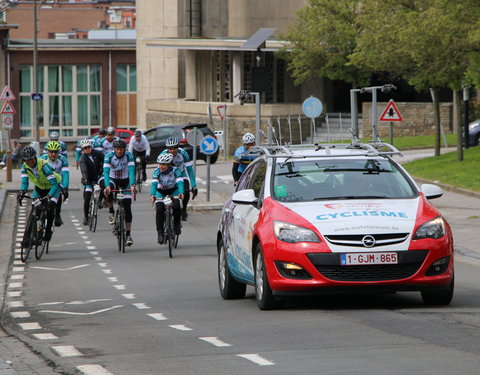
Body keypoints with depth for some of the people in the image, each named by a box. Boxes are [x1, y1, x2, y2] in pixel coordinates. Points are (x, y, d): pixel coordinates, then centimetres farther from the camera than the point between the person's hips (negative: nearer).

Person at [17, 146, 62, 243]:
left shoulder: (44, 165, -36)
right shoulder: (25, 166, -21)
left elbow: (54, 184, -40)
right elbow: (24, 181, -23)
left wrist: (49, 196, -55)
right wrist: (22, 192, -45)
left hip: (52, 186, -4)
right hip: (39, 188, 4)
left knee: (50, 207, -23)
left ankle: (48, 230, -4)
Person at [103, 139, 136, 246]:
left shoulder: (128, 155, -20)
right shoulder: (109, 156, -22)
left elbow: (131, 170, -29)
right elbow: (106, 171, -31)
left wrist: (132, 185, -44)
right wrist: (107, 186, -46)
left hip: (125, 181, 0)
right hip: (113, 179, 0)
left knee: (127, 207, -9)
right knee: (108, 192, -36)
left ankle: (128, 234, -3)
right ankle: (111, 212, -10)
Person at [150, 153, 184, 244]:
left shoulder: (175, 171, -23)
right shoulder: (157, 171, -21)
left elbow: (180, 182, -33)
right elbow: (154, 183, -32)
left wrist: (181, 193, -52)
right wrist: (152, 195, -50)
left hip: (173, 190, -1)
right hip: (161, 191, 1)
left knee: (176, 207, -27)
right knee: (159, 210, -20)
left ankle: (176, 223, 1)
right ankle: (160, 232, -7)